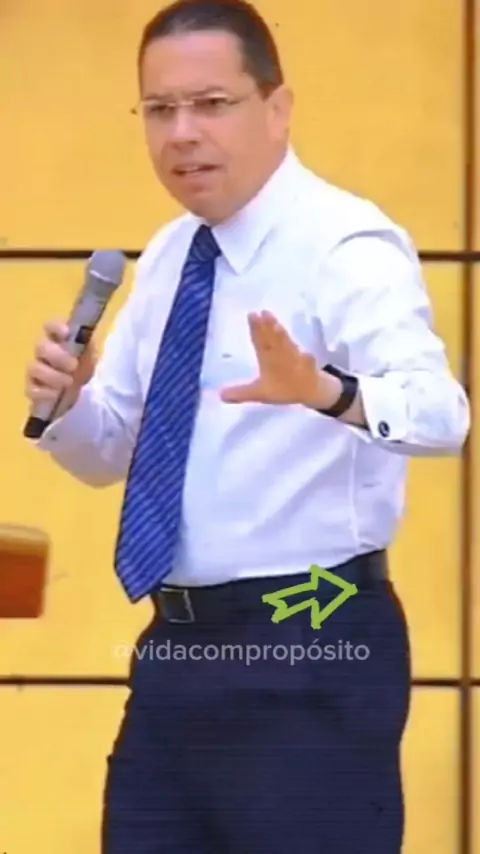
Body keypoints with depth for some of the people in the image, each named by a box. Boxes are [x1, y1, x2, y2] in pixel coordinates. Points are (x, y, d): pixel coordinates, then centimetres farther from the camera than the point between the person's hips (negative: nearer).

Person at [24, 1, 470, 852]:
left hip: (309, 653, -7)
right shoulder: (167, 260, 10)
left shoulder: (345, 246, -14)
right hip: (177, 647, 7)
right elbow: (111, 450, 17)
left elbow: (439, 412, -30)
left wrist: (327, 393, -52)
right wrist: (64, 399, -6)